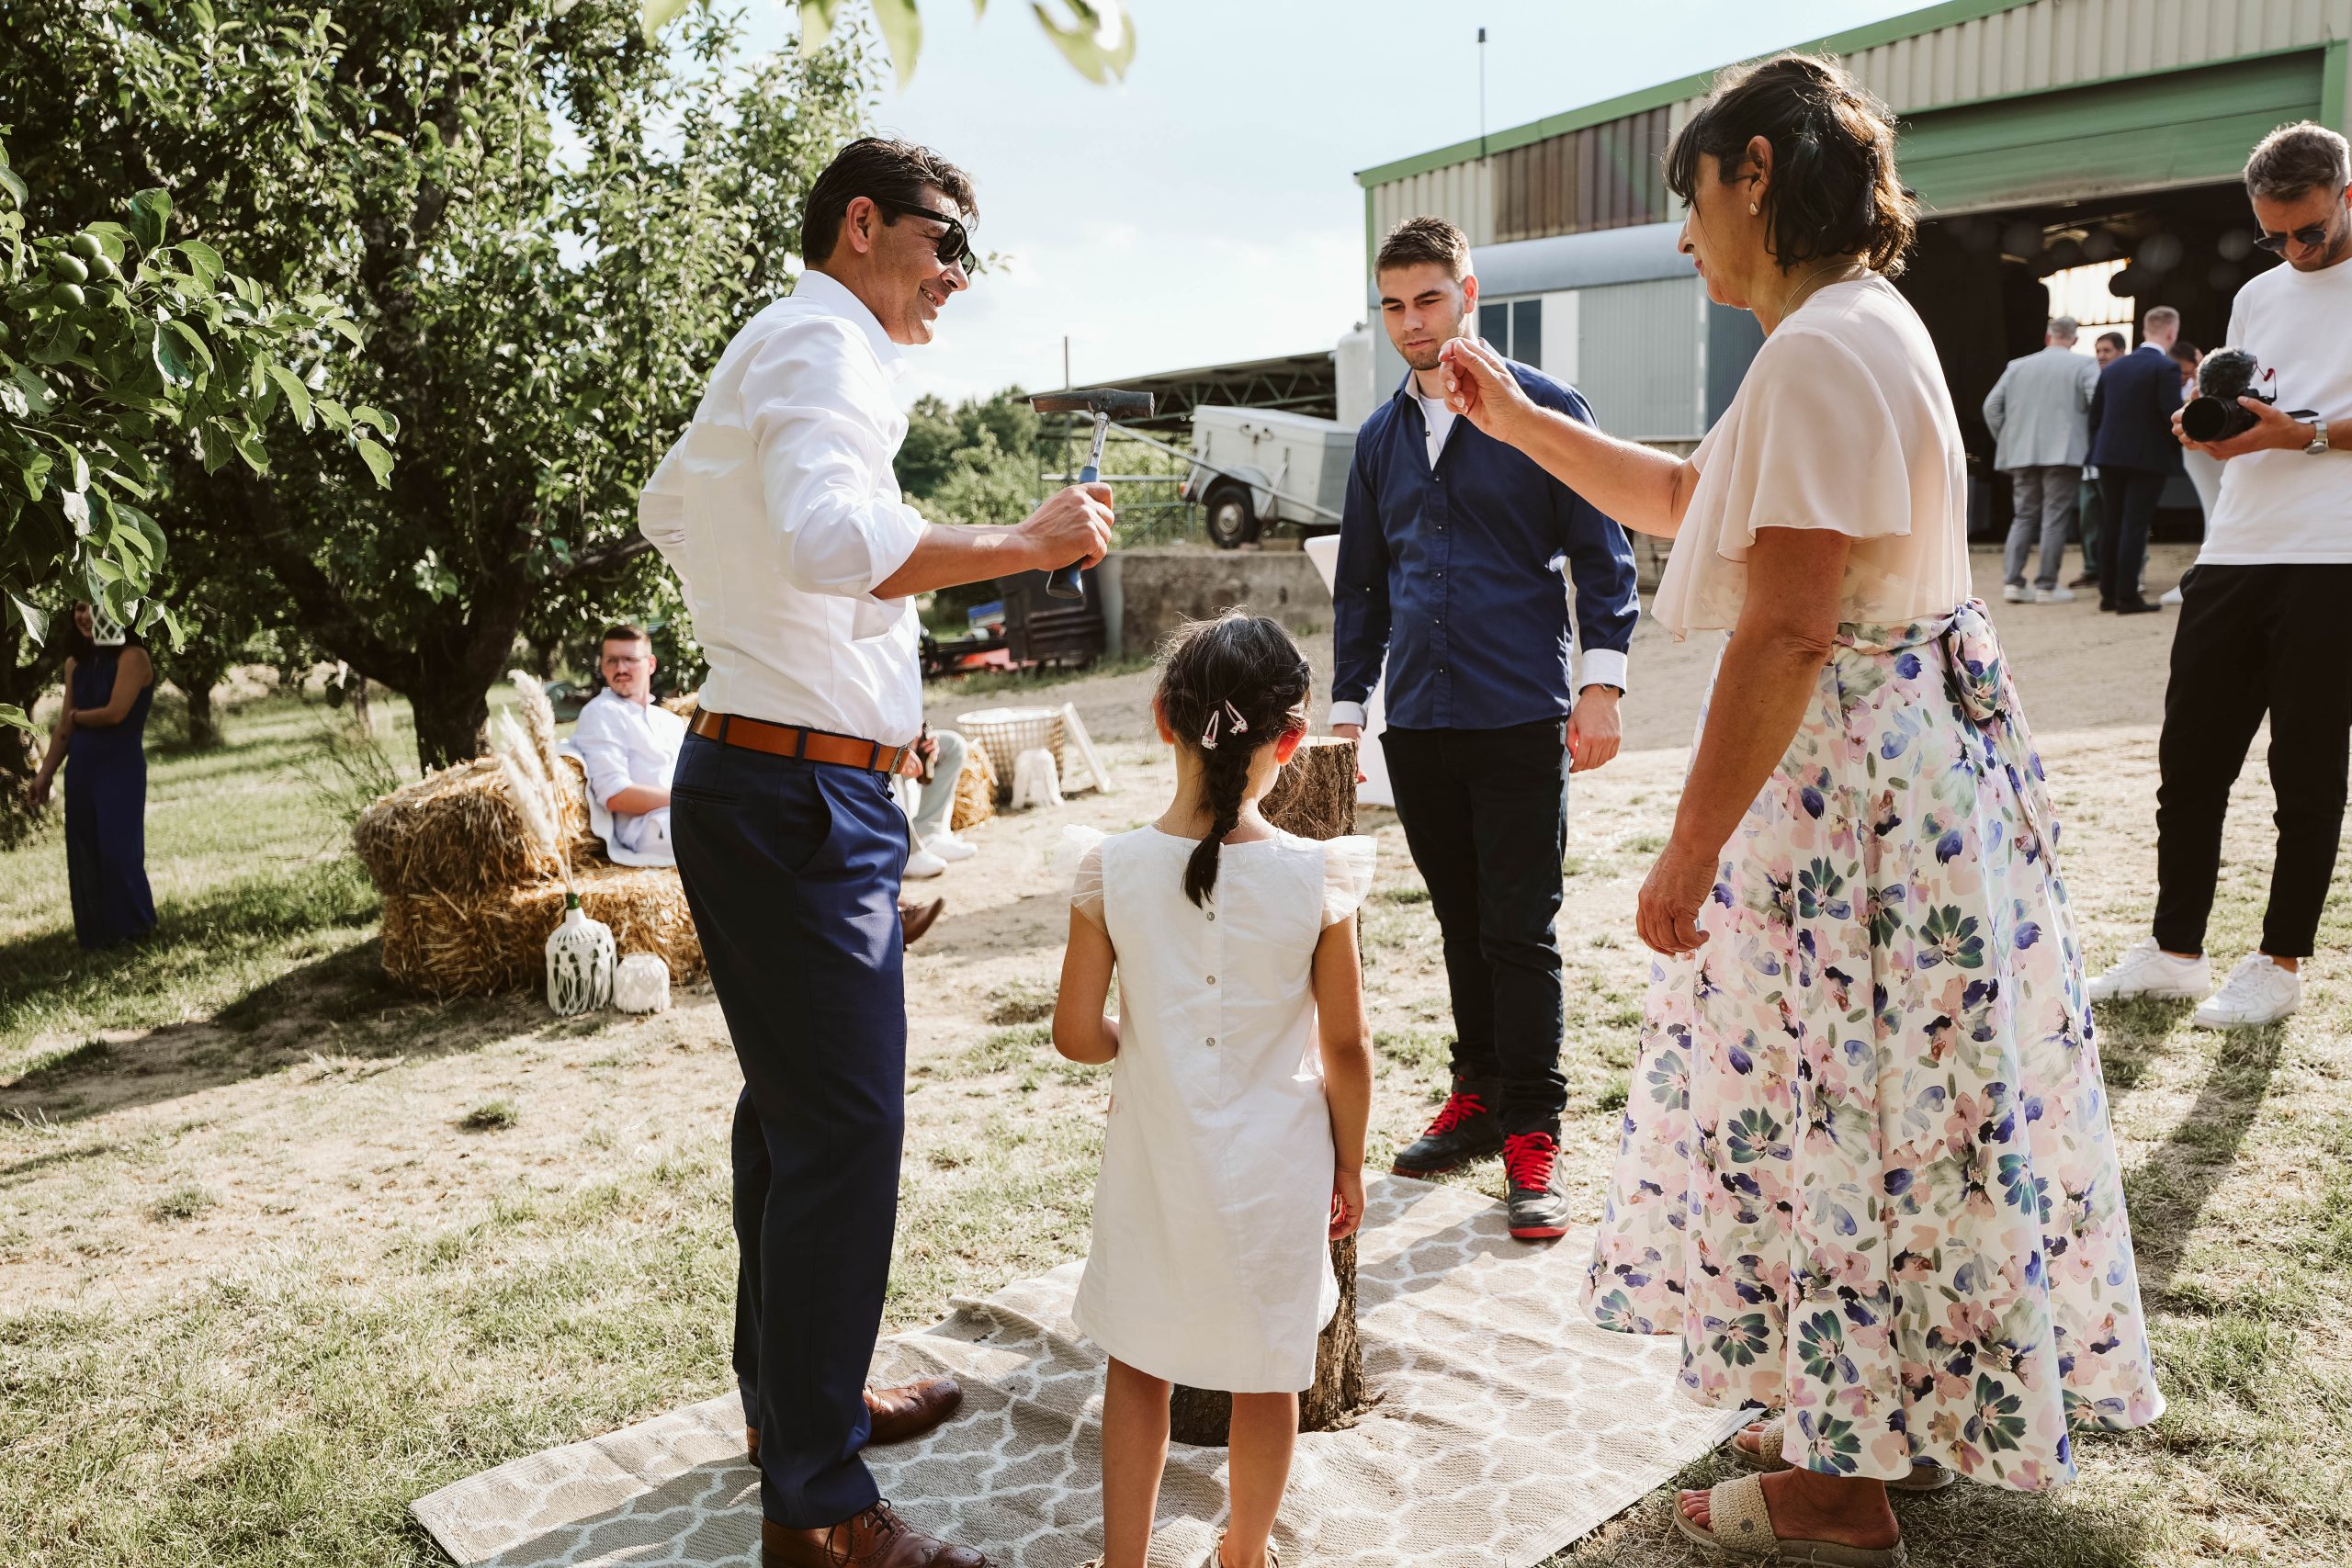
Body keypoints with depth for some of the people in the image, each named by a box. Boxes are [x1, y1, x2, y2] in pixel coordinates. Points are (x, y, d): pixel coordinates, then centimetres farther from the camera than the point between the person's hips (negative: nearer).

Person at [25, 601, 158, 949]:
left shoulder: (132, 657, -10)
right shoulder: (76, 663, 9)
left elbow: (115, 713, -17)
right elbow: (63, 727, 11)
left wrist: (76, 716, 1)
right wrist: (44, 774, 9)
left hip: (120, 767, -6)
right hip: (81, 768, 6)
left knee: (117, 848, -4)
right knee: (84, 851, 8)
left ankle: (133, 927, 11)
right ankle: (97, 931, 18)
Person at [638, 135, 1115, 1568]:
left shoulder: (765, 352, 22)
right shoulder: (824, 340, -11)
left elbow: (671, 507, 35)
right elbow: (835, 536, -30)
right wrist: (1031, 543, -21)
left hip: (749, 786, 11)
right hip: (804, 799, -11)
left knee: (792, 1109, 18)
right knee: (844, 1130, -8)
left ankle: (794, 1395, 33)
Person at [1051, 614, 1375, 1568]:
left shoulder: (1112, 871, -15)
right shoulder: (1315, 879, -16)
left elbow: (1077, 1033, -10)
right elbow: (1345, 1048, -8)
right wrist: (1349, 1166, 6)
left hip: (1155, 1163, 0)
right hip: (1274, 1167, 0)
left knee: (1137, 1365, 19)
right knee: (1266, 1374, 19)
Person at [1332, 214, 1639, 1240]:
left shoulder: (1542, 408, 1)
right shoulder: (1380, 437, 15)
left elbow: (1601, 553, 0)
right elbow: (1360, 583, 20)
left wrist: (1601, 679, -9)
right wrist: (1346, 705, 16)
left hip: (1519, 718, -4)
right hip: (1416, 722, 5)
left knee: (1520, 932, -3)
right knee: (1460, 923, 12)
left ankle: (1532, 1137, 6)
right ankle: (1478, 1097, 25)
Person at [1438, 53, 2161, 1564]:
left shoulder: (1822, 349, -19)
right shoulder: (1861, 329, 15)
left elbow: (1787, 633, -25)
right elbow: (1685, 496, 26)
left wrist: (1689, 853, -21)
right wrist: (1519, 420, 24)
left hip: (1852, 772, -11)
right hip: (1896, 749, 11)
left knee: (1832, 1111, 2)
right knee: (1860, 1104, 19)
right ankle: (1861, 1425, 36)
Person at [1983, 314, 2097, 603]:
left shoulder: (2018, 366, 10)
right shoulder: (2083, 366, 0)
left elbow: (1991, 406, 7)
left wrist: (2006, 440, 15)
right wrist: (2092, 439, 4)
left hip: (2021, 453, 4)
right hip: (2062, 453, -3)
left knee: (2024, 516, 10)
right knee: (2055, 518, -1)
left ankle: (2012, 582, 2)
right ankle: (2047, 587, -2)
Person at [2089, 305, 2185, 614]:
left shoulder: (2113, 368, 9)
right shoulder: (2165, 368, -11)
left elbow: (2094, 414, 10)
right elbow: (2173, 416, -17)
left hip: (2110, 457, 6)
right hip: (2148, 458, -5)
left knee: (2113, 527, 12)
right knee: (2135, 527, -3)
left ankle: (2108, 593, 15)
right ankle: (2127, 597, -3)